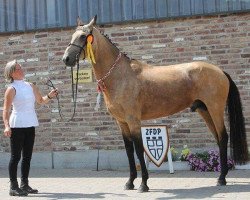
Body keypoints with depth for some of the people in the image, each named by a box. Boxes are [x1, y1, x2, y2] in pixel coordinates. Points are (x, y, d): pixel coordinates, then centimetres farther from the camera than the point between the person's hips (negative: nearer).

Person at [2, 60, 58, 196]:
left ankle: (24, 184, 20)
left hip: (30, 125, 7)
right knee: (16, 156, -5)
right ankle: (13, 187, -2)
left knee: (27, 156, 11)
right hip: (17, 126, -7)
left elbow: (41, 101, 25)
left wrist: (50, 96, 6)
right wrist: (6, 126, -23)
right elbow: (6, 109, -12)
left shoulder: (31, 86, 12)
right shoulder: (12, 89, -7)